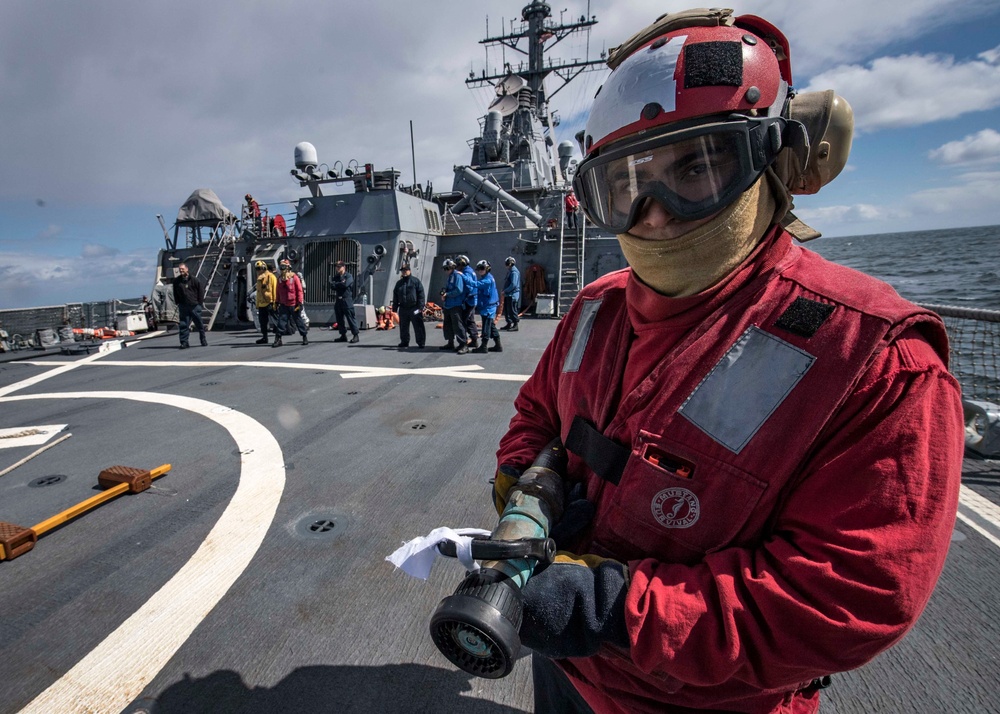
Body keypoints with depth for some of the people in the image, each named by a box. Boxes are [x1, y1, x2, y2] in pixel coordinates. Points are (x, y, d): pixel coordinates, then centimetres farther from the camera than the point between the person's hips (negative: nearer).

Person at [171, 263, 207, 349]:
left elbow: (201, 291, 4)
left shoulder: (194, 280, -1)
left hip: (195, 306, -1)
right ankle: (184, 342, 0)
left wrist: (199, 302, -1)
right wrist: (178, 303, 7)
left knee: (199, 324, 8)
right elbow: (175, 294, 15)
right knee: (183, 325, -2)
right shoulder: (176, 281, 6)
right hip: (183, 307, 2)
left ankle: (204, 340, 21)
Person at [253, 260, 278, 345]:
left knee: (275, 320, -4)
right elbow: (258, 292, 22)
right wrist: (257, 304, 19)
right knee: (263, 322, 12)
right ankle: (264, 338, 20)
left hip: (270, 303, -8)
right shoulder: (259, 279, 19)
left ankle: (278, 336, 0)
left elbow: (275, 290, -10)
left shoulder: (271, 277, -4)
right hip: (261, 304, 8)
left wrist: (275, 302, -16)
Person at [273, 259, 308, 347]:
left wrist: (300, 303, -11)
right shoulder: (280, 279, 8)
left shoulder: (294, 277, -7)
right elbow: (278, 292, 15)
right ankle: (278, 339, 1)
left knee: (299, 321, 6)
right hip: (283, 305, 4)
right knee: (281, 321, -1)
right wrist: (277, 302, 13)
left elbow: (299, 290, -8)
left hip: (294, 305, -4)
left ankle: (305, 337, 19)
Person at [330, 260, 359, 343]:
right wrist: (340, 284, -13)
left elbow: (345, 284, -19)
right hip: (338, 300, 7)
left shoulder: (349, 276, -2)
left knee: (350, 318, -6)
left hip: (347, 300, -7)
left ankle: (355, 336, -2)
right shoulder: (335, 277, 16)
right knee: (339, 319, 10)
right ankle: (343, 335, 19)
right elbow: (332, 285, 0)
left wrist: (336, 284, -5)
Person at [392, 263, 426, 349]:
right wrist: (395, 308, 13)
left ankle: (421, 343, 1)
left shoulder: (415, 281, 1)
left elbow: (421, 294, -4)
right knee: (403, 327, 11)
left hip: (414, 309, -5)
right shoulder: (399, 283, 14)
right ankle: (404, 342, 23)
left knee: (418, 327, -4)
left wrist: (421, 306, -10)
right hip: (403, 309, 5)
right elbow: (395, 296, 18)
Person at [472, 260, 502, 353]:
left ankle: (483, 347, 1)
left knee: (486, 327, -4)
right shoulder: (487, 278, 14)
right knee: (492, 326, 14)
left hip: (488, 307, -10)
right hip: (487, 306, 10)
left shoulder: (488, 280, -18)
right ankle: (498, 346, 20)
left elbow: (476, 284, -30)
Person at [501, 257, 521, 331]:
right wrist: (505, 291, 9)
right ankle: (509, 324, 24)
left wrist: (505, 291, -16)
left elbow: (513, 284, -23)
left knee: (512, 311, -4)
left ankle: (515, 325, 3)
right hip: (508, 295, 10)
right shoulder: (510, 271, 15)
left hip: (513, 295, -10)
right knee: (506, 310, 14)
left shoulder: (514, 272, -15)